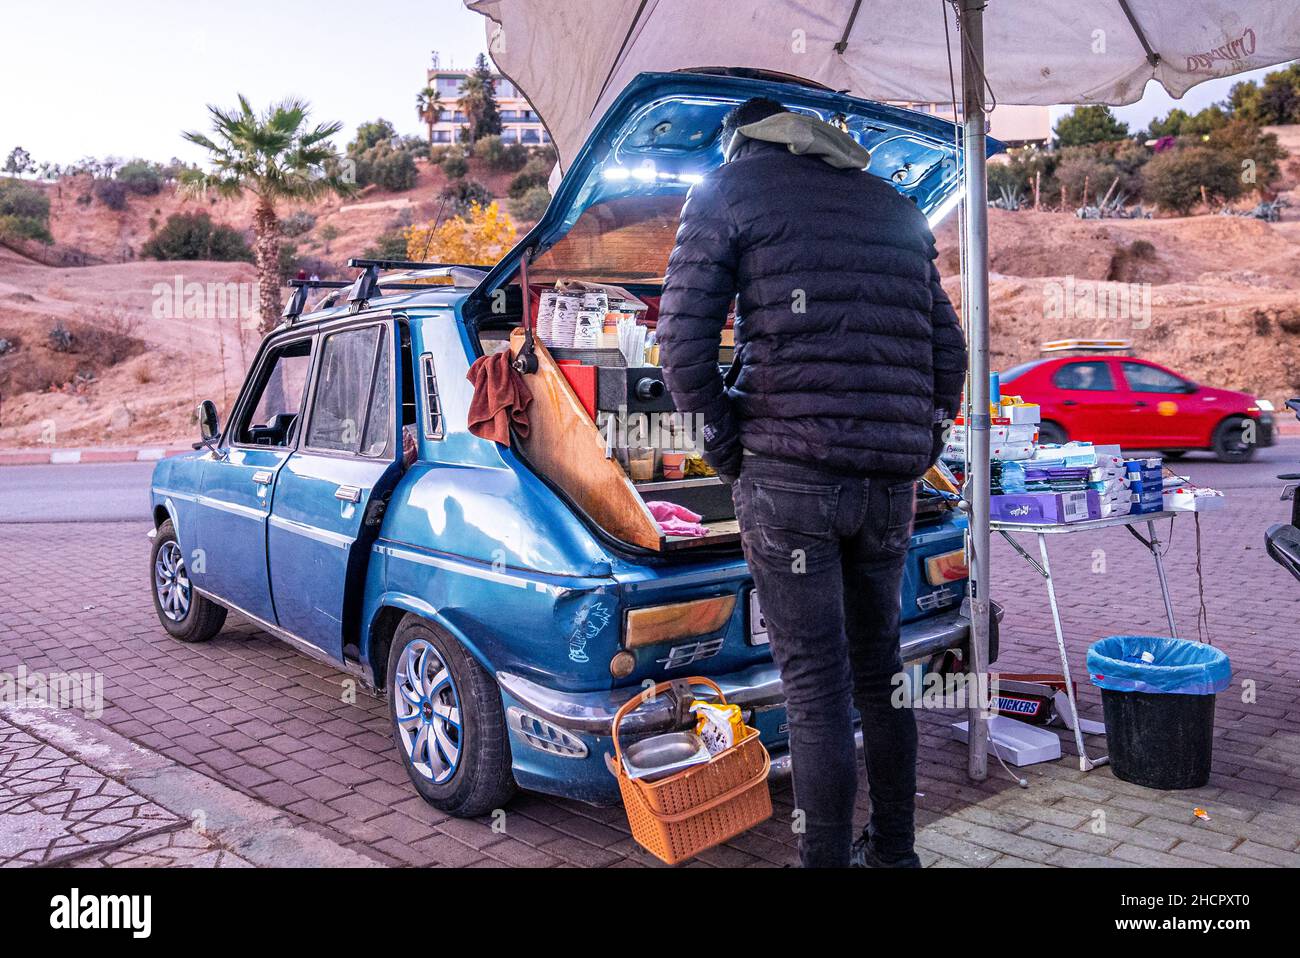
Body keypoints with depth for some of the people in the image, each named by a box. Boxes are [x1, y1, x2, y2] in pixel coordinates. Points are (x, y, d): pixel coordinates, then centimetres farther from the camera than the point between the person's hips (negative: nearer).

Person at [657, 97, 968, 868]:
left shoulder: (729, 191, 6)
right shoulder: (893, 207, 22)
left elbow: (684, 342, -6)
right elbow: (948, 349, 17)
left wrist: (725, 446, 3)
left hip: (788, 475, -5)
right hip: (890, 484, 6)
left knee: (816, 686, -1)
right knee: (879, 669, 17)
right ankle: (893, 850, 29)